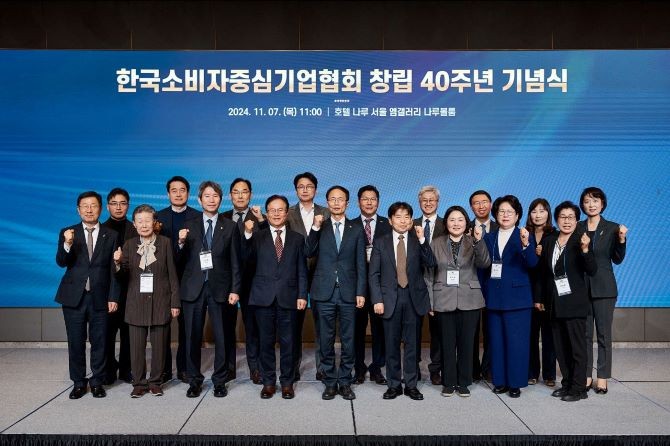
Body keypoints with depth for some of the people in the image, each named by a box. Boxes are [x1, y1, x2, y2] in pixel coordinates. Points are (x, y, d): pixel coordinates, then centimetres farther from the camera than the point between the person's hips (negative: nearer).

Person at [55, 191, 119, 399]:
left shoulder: (111, 235, 2)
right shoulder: (67, 233, 4)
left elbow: (114, 269, 1)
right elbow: (61, 263, -8)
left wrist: (113, 297, -3)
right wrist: (67, 244, -27)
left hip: (100, 297, 0)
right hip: (74, 296, 1)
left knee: (99, 342, 6)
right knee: (76, 342, 7)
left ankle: (97, 381, 19)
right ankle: (78, 382, 21)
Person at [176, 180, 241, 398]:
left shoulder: (230, 227, 5)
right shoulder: (189, 226, 8)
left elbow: (235, 262, 3)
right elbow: (180, 261, 6)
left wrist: (235, 289, -4)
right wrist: (181, 243, -13)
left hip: (219, 288, -1)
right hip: (193, 288, 1)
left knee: (221, 337, 3)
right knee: (192, 337, 6)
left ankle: (219, 381, 16)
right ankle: (194, 380, 20)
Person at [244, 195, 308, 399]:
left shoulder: (297, 238, 9)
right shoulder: (257, 237, 7)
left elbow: (302, 270, 7)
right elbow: (247, 258, -10)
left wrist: (302, 295, -2)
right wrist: (247, 233, -22)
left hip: (288, 297, 0)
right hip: (264, 297, 0)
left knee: (287, 342, 6)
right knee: (266, 342, 8)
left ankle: (287, 382, 19)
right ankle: (268, 382, 20)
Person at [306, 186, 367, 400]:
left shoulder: (356, 230, 7)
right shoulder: (320, 228, 7)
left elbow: (361, 264, 5)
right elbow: (309, 253, -6)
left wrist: (361, 292, -2)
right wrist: (315, 228, -15)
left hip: (348, 293, 0)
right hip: (324, 292, 0)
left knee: (348, 340, 6)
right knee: (326, 340, 7)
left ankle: (345, 382, 18)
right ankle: (330, 382, 19)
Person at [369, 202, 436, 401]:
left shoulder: (418, 241, 5)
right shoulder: (381, 243, 4)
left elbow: (430, 263, -10)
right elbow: (373, 274, 2)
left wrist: (422, 239, -17)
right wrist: (377, 299, -6)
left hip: (414, 298, 0)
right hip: (390, 298, 0)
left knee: (411, 343, 7)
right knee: (392, 344, 7)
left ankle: (411, 385, 18)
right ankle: (394, 385, 19)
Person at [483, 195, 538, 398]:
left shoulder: (524, 236, 0)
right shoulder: (489, 238, 10)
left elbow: (532, 263, -15)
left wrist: (525, 244, -32)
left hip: (517, 297, -3)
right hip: (493, 297, 4)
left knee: (516, 341, 0)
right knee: (496, 341, 9)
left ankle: (516, 383, 12)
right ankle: (500, 380, 20)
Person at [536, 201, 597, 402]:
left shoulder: (580, 241, -6)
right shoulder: (548, 241, 8)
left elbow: (592, 270, -14)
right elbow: (543, 273, 12)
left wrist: (585, 250, -29)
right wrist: (540, 298, 14)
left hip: (574, 303, -5)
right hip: (554, 303, 5)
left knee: (577, 346, 1)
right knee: (560, 347, 12)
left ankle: (579, 388, 10)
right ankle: (567, 383, 24)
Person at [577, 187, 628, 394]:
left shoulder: (612, 228, 1)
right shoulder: (578, 228, 5)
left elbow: (617, 260, 0)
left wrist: (621, 239, -13)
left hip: (603, 287, -2)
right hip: (581, 286, 2)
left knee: (603, 333, 2)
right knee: (584, 332, 7)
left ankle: (602, 377, 11)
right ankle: (586, 375, 16)